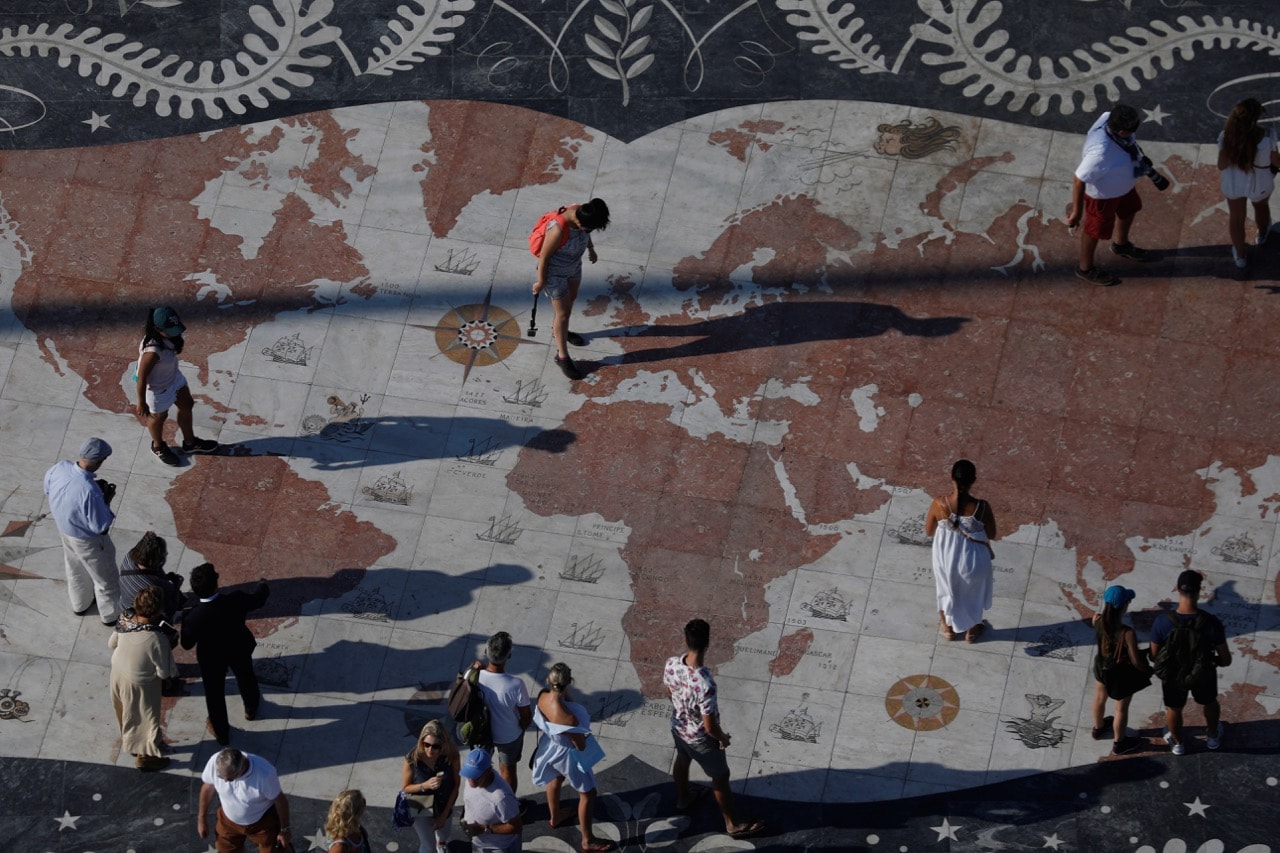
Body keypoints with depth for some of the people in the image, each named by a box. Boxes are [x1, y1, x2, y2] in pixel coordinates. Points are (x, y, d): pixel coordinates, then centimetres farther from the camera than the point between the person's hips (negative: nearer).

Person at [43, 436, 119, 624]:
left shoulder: (60, 468, -24)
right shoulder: (89, 491, -42)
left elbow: (48, 490, 0)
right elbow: (101, 526, -30)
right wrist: (107, 499, -17)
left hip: (64, 529, 7)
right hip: (87, 540, -7)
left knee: (75, 569, 34)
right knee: (105, 578, 21)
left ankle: (80, 604, 58)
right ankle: (111, 615, 43)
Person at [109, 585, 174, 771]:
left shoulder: (125, 619, -22)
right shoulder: (157, 639, -39)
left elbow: (112, 643, -3)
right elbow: (164, 673, -25)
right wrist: (169, 649, -13)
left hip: (118, 671, 6)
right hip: (139, 684, -6)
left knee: (127, 712, 32)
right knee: (146, 717, 23)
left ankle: (128, 741, 58)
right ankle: (145, 755, 45)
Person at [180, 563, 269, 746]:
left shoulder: (193, 617, -38)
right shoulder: (236, 600, -35)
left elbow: (187, 644, -20)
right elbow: (258, 600, -11)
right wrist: (263, 586, 12)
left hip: (211, 659, -2)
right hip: (239, 651, 2)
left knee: (214, 693, 25)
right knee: (246, 678, 33)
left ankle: (221, 732, 46)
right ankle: (251, 708, 63)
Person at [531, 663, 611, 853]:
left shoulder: (543, 696, -24)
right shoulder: (568, 717, -45)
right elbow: (581, 746, -26)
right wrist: (582, 731, -8)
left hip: (550, 746, 7)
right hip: (567, 754, -7)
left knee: (555, 780, 36)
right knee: (587, 794, 17)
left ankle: (555, 819, 62)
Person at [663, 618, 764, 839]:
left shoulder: (671, 664, -25)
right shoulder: (704, 683, -44)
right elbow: (709, 726, -32)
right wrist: (723, 738, -9)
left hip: (678, 726, 6)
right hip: (700, 738, -6)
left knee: (682, 760, 35)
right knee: (720, 777, 19)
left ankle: (683, 798, 63)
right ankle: (733, 824, 39)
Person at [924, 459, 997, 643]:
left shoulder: (939, 503, -26)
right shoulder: (982, 507, -29)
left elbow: (929, 531, -9)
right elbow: (991, 534, -11)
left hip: (946, 557, 1)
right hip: (972, 559, -1)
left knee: (947, 588, 32)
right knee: (973, 591, 30)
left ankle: (948, 627, 54)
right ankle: (972, 630, 53)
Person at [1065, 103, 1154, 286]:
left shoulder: (1109, 118, -24)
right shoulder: (1101, 152, -46)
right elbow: (1079, 180, -34)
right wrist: (1077, 211, -22)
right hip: (1102, 193, -8)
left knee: (1129, 211, 33)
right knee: (1096, 230, 19)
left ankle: (1121, 245, 64)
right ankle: (1085, 269, 48)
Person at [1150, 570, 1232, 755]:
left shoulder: (1163, 622, -32)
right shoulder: (1212, 623, -33)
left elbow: (1154, 655, -15)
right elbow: (1226, 660, -21)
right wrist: (1212, 660, 3)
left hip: (1173, 675, 0)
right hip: (1203, 675, 0)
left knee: (1174, 708, 32)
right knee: (1209, 701, 35)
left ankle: (1177, 743, 59)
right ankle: (1213, 736, 62)